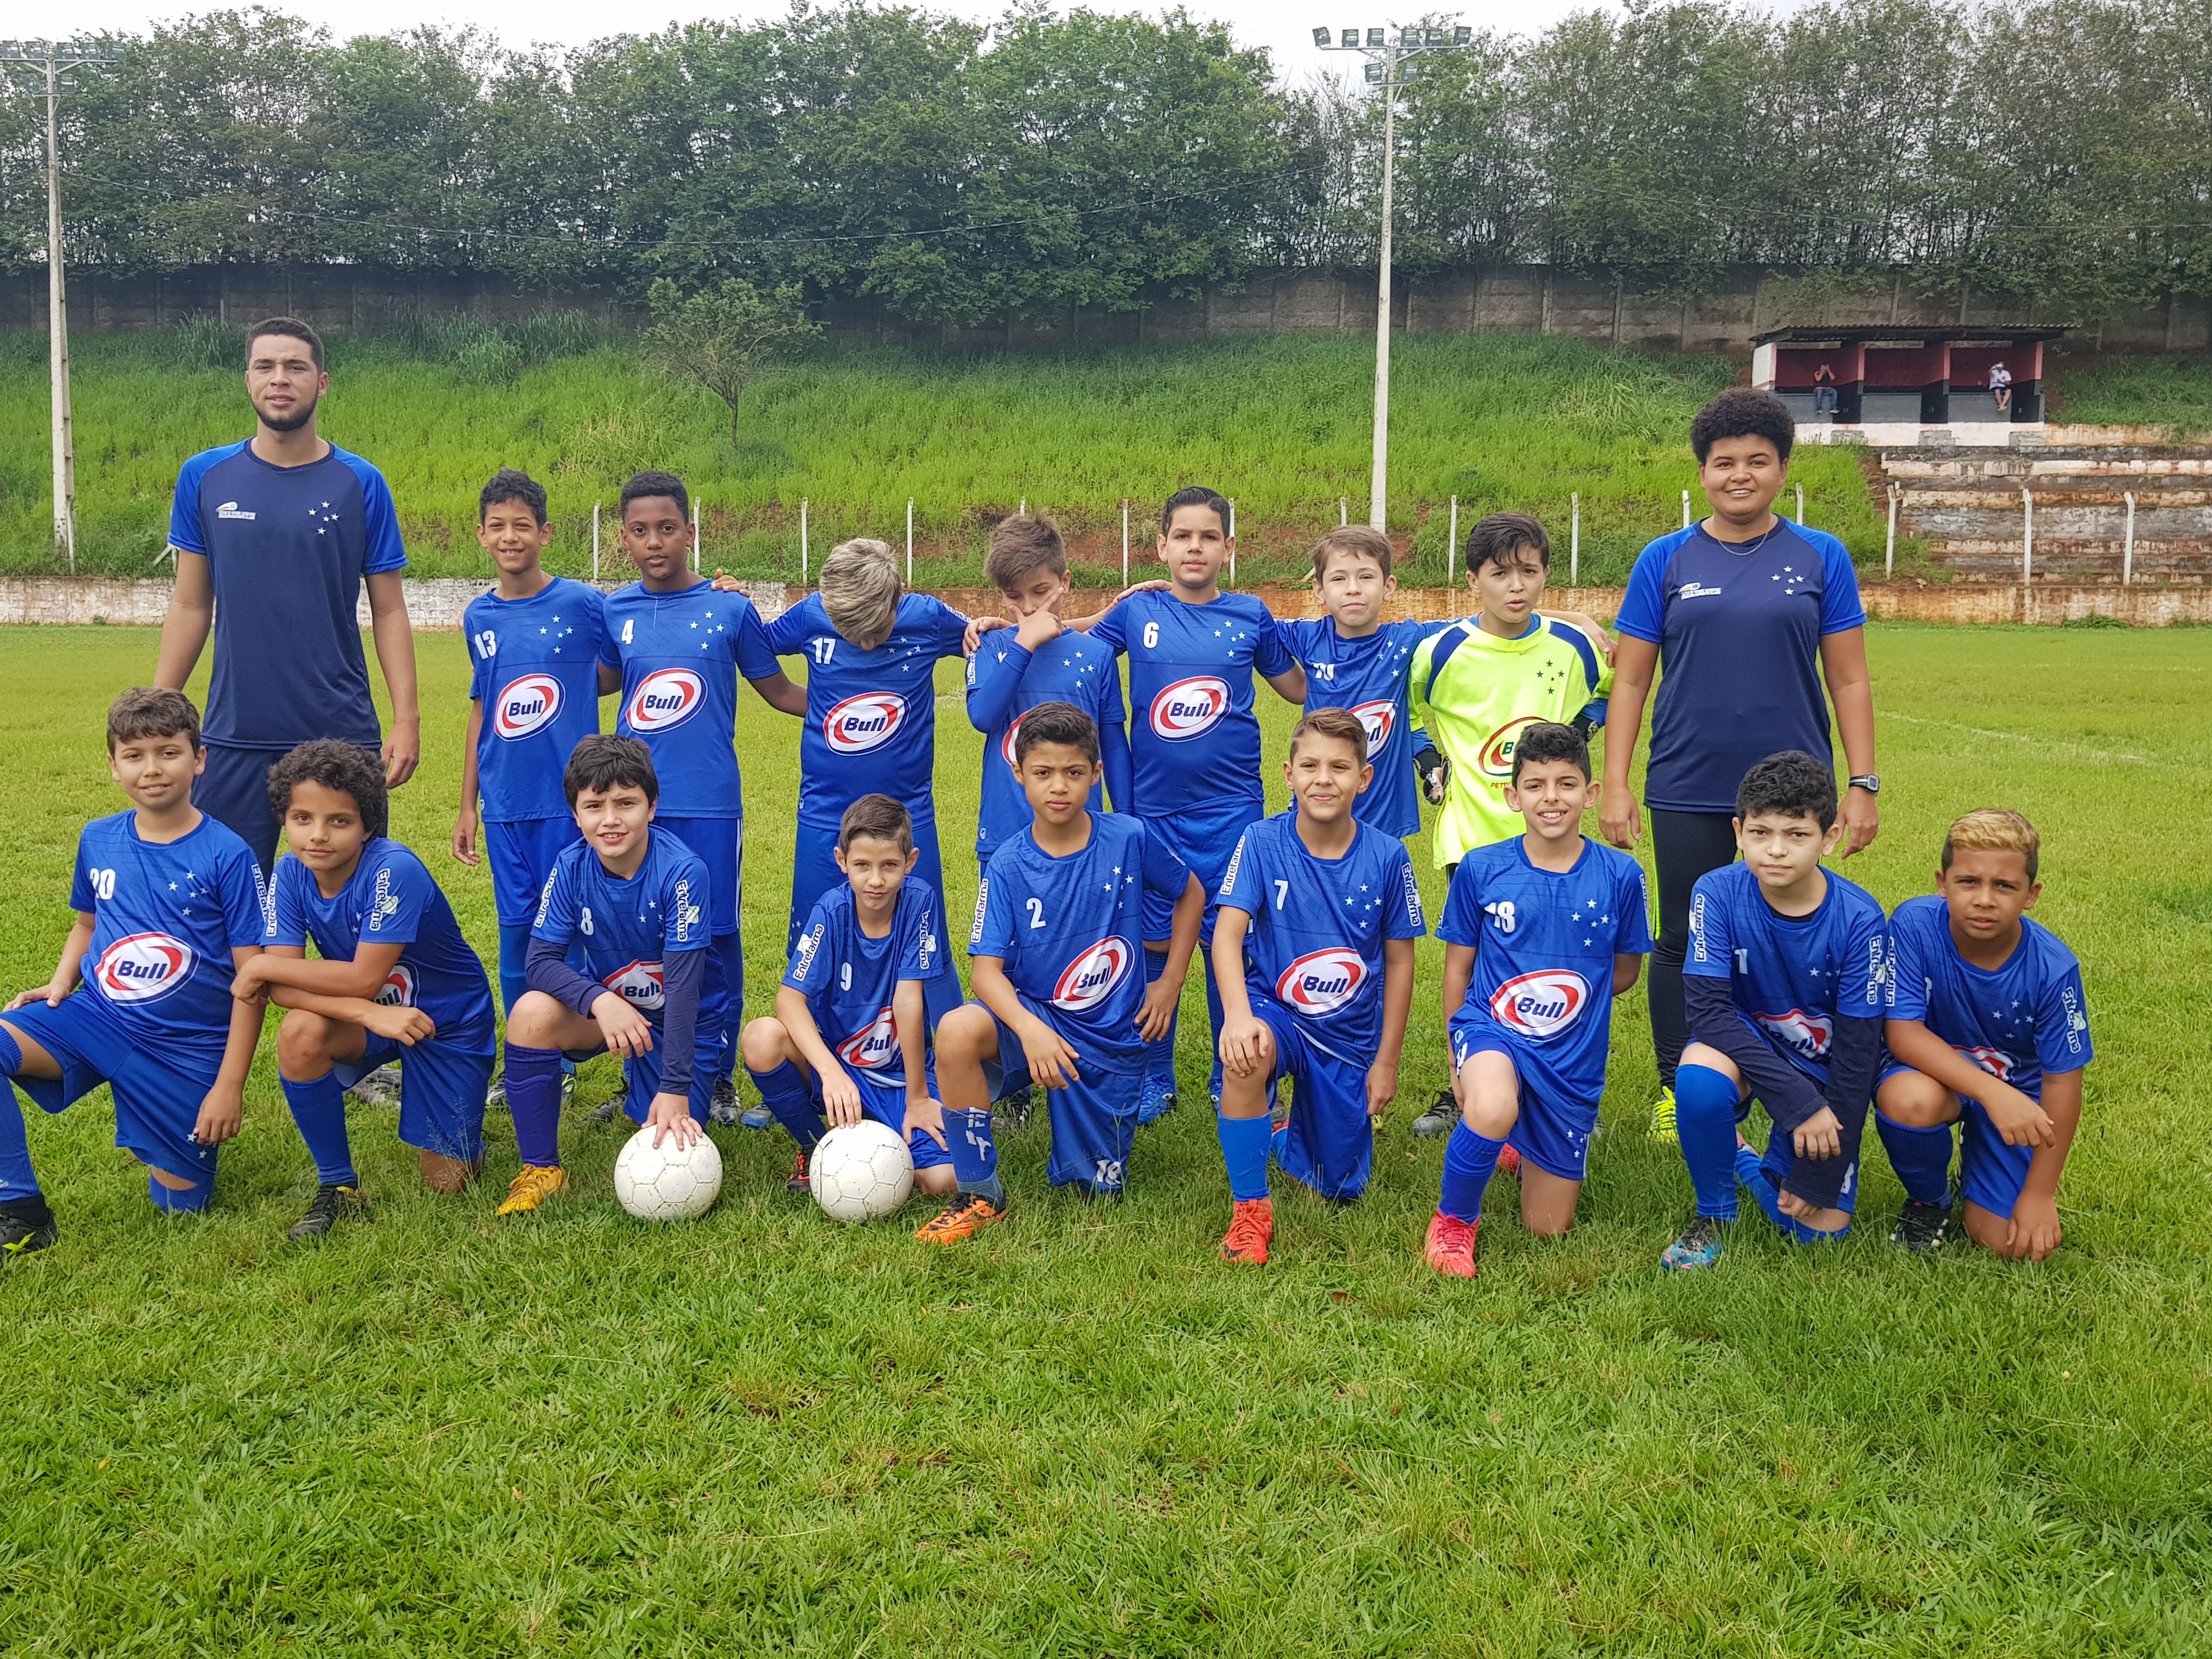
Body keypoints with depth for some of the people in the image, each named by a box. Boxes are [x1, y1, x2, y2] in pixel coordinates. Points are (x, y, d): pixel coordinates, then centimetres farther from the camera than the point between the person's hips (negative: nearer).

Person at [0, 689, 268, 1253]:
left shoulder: (227, 856, -12)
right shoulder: (97, 840, 2)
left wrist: (230, 1084, -14)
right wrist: (60, 983, 1)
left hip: (189, 1047, -3)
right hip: (98, 1016, 3)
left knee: (180, 1203, 0)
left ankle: (191, 1123, 33)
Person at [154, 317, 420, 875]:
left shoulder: (361, 484, 1)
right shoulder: (205, 477, 5)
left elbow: (389, 611, 2)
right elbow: (190, 605, 9)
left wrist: (406, 717, -7)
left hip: (341, 732, -1)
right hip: (233, 738, 1)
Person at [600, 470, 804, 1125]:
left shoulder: (730, 609, -1)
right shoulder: (615, 612, 5)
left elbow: (777, 689, 8)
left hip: (709, 804, -2)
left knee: (717, 936, 3)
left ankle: (718, 1076, 18)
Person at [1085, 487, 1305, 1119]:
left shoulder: (1250, 616, 3)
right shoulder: (1137, 613, 1)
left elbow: (1300, 688, 15)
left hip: (1231, 807, 0)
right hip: (1153, 807, 0)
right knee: (1153, 941, 6)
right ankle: (1154, 1077, 21)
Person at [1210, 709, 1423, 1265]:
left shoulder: (1387, 857, -9)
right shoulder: (1261, 843, -12)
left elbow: (1399, 962, 0)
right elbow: (1227, 933, -20)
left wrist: (1387, 1061, 2)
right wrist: (1237, 1015, -39)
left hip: (1351, 1033, 2)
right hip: (1275, 1010, -2)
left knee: (1339, 1187, 7)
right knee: (1244, 1056, -38)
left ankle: (1287, 1135, 43)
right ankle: (1250, 1209, -18)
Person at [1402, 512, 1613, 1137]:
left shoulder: (1574, 645, -1)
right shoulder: (1441, 652, -7)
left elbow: (1609, 688, 21)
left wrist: (1579, 732, 7)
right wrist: (1430, 761, 3)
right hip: (1471, 834, -1)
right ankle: (1462, 1092, 19)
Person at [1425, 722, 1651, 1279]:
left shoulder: (1619, 875, -6)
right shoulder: (1480, 869, -7)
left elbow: (1626, 968, 10)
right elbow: (1459, 967, 4)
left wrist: (1563, 1000, 5)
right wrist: (1459, 1056, 7)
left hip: (1574, 1059, 2)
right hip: (1490, 1030, -2)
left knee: (1548, 1227, 9)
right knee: (1493, 1109, -40)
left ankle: (1524, 1144, 42)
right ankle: (1454, 1217, -9)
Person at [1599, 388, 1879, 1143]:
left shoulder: (1821, 557, 4)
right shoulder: (1666, 561, 3)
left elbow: (1849, 679, 4)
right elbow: (1630, 680, 3)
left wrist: (1863, 784, -1)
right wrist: (1615, 784, -3)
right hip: (1688, 790, 0)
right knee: (1685, 943, 8)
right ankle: (1677, 1090, 23)